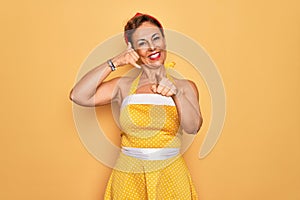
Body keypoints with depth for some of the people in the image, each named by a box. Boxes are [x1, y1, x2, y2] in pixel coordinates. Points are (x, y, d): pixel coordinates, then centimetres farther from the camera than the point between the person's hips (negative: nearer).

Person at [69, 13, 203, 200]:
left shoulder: (185, 87, 0)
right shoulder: (123, 86, -2)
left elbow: (192, 127, -13)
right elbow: (78, 96, -13)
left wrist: (177, 93, -27)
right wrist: (114, 63, -14)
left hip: (171, 178, 1)